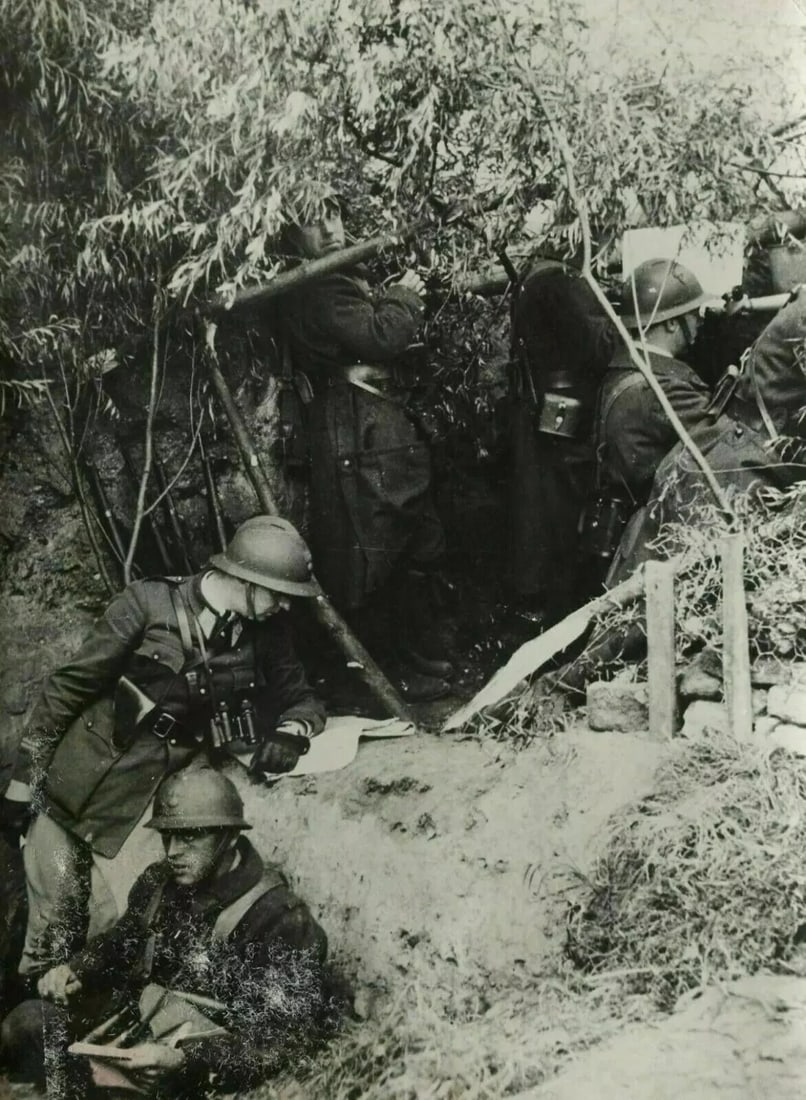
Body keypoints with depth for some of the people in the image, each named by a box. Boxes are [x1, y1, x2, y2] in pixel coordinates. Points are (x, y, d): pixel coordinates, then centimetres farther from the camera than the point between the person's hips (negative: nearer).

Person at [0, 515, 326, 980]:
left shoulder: (266, 635, -2)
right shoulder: (150, 604, -11)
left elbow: (304, 698, 12)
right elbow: (68, 688, -5)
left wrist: (291, 732, -13)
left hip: (138, 818, 2)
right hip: (69, 795, -2)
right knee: (55, 928, 0)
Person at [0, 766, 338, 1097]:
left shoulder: (280, 920, -18)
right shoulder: (159, 881, 2)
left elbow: (282, 1039, -20)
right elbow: (120, 941, 22)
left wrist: (183, 1060, -31)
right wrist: (74, 970, 0)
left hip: (202, 1073, -7)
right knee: (28, 1021, -8)